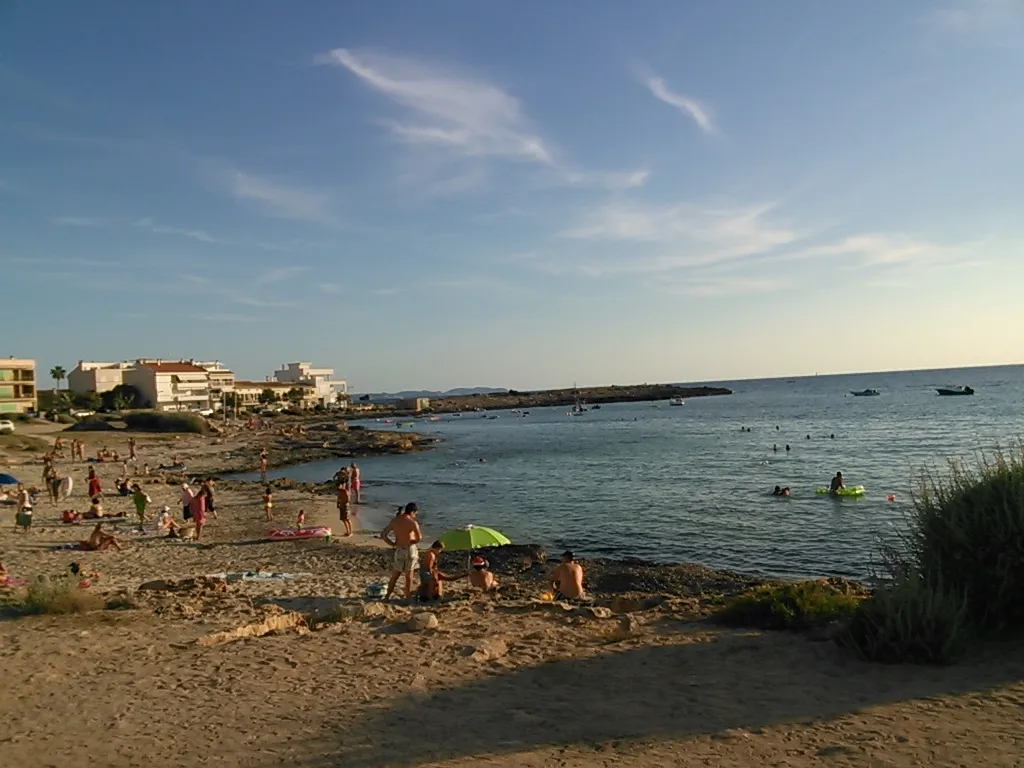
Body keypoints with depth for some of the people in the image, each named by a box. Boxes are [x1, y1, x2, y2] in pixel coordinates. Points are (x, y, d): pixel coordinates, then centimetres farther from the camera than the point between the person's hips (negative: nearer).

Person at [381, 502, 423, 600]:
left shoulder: (394, 520, 1)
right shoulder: (412, 522, -15)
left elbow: (383, 535, 3)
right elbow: (419, 538, -23)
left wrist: (393, 544, 7)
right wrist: (421, 535, -1)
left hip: (399, 550, 4)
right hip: (410, 549, -4)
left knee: (395, 575, 17)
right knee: (409, 575, 10)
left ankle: (387, 596, 22)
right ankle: (408, 597, 18)